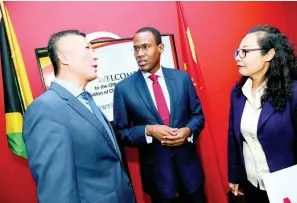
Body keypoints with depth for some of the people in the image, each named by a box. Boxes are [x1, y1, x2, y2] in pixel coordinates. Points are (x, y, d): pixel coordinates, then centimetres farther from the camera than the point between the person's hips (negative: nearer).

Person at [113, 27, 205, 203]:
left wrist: (188, 130, -15)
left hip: (188, 164, 3)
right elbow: (121, 132, -4)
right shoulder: (123, 88, -8)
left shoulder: (182, 78, -2)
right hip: (156, 170, -2)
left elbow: (198, 115, 5)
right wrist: (148, 131, -21)